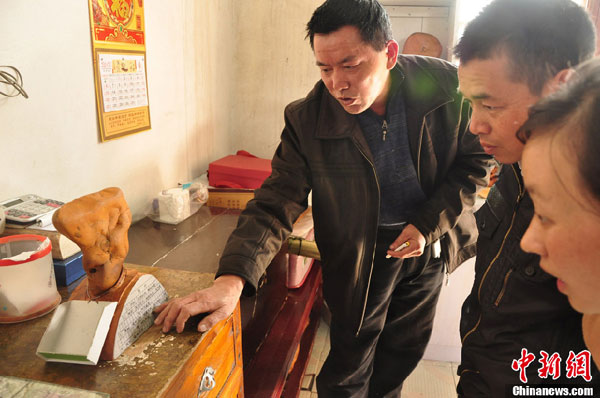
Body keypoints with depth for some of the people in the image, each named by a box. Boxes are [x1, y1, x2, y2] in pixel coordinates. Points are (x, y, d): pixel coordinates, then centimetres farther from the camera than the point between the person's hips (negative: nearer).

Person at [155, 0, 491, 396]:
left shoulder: (447, 86, -17)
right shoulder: (308, 120, -21)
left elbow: (476, 160, -5)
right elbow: (276, 203, -22)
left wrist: (428, 225, -15)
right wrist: (232, 278, -36)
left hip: (428, 243, 3)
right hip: (360, 255, -2)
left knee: (405, 349, 24)